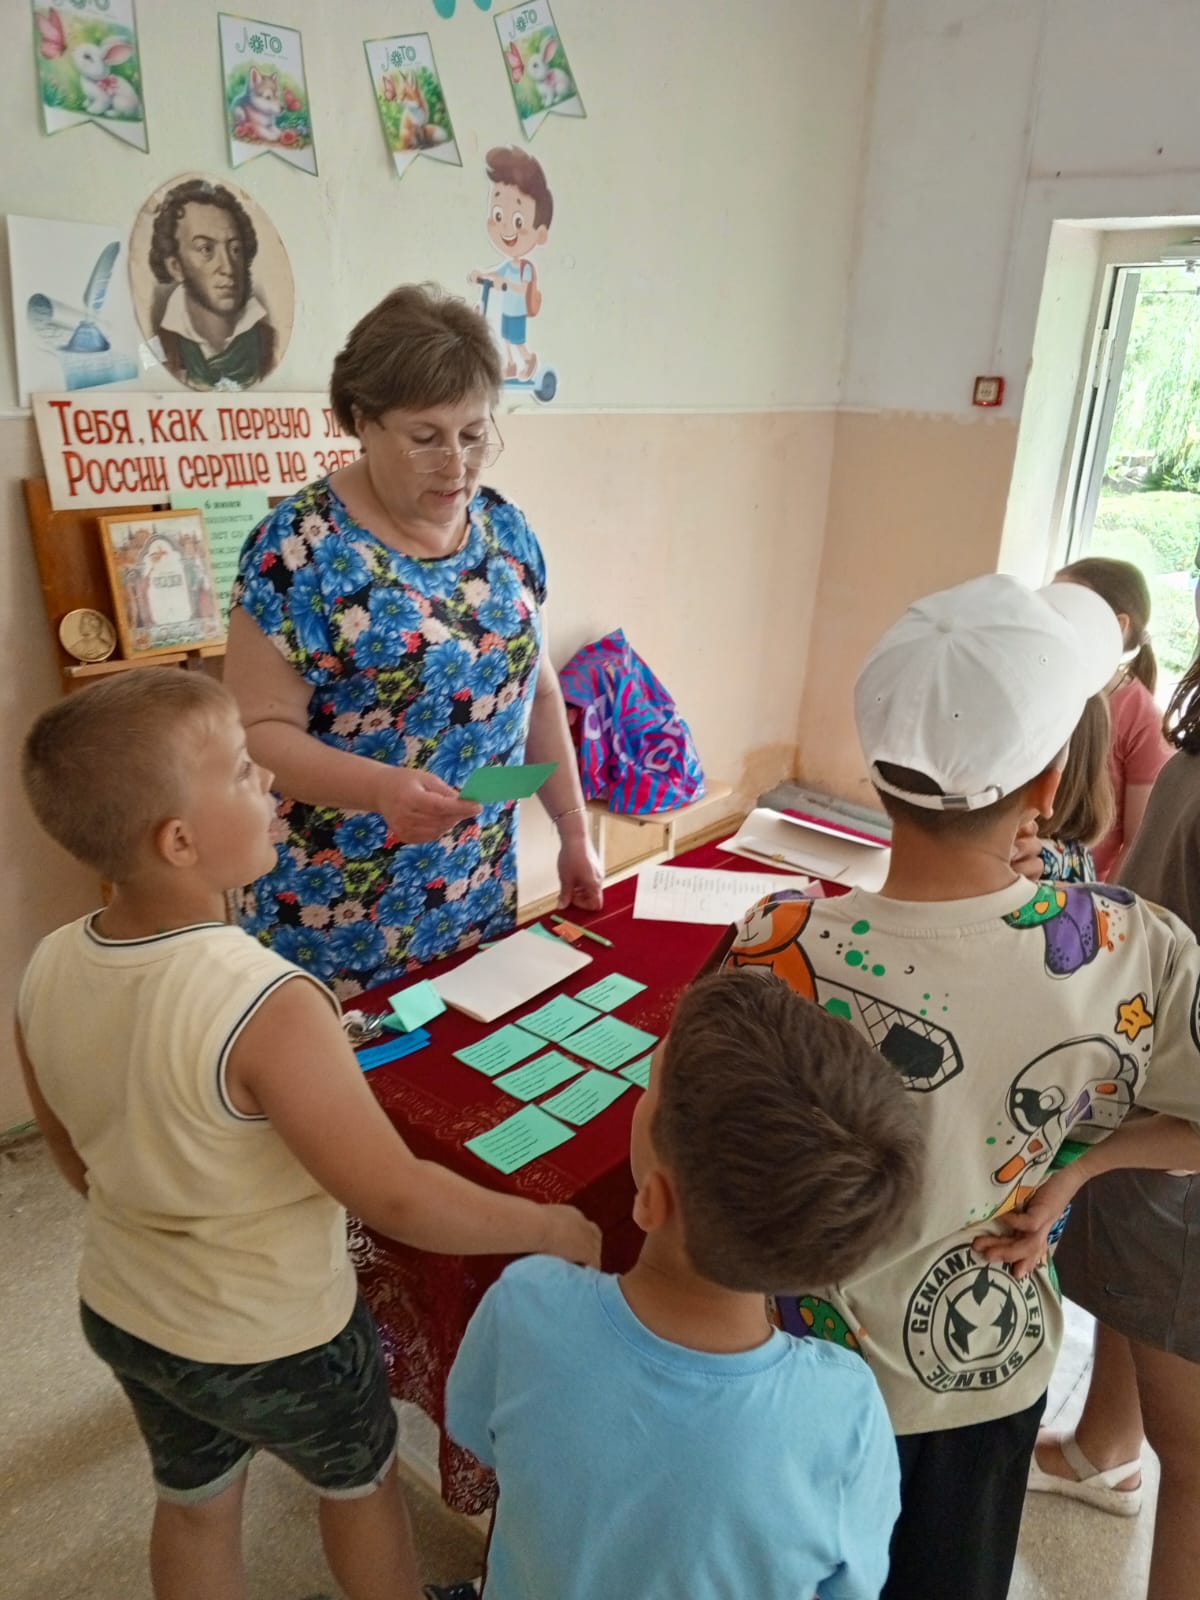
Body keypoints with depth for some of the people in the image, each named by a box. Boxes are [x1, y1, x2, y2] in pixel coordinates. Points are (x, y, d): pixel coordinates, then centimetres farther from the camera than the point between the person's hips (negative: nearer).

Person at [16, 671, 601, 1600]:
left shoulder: (48, 972, -15)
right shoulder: (268, 1008, -37)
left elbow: (80, 1164, 0)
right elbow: (399, 1200, -29)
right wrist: (556, 1229, -15)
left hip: (120, 1313, 6)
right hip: (274, 1340, -5)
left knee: (195, 1504, 31)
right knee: (361, 1485, 26)